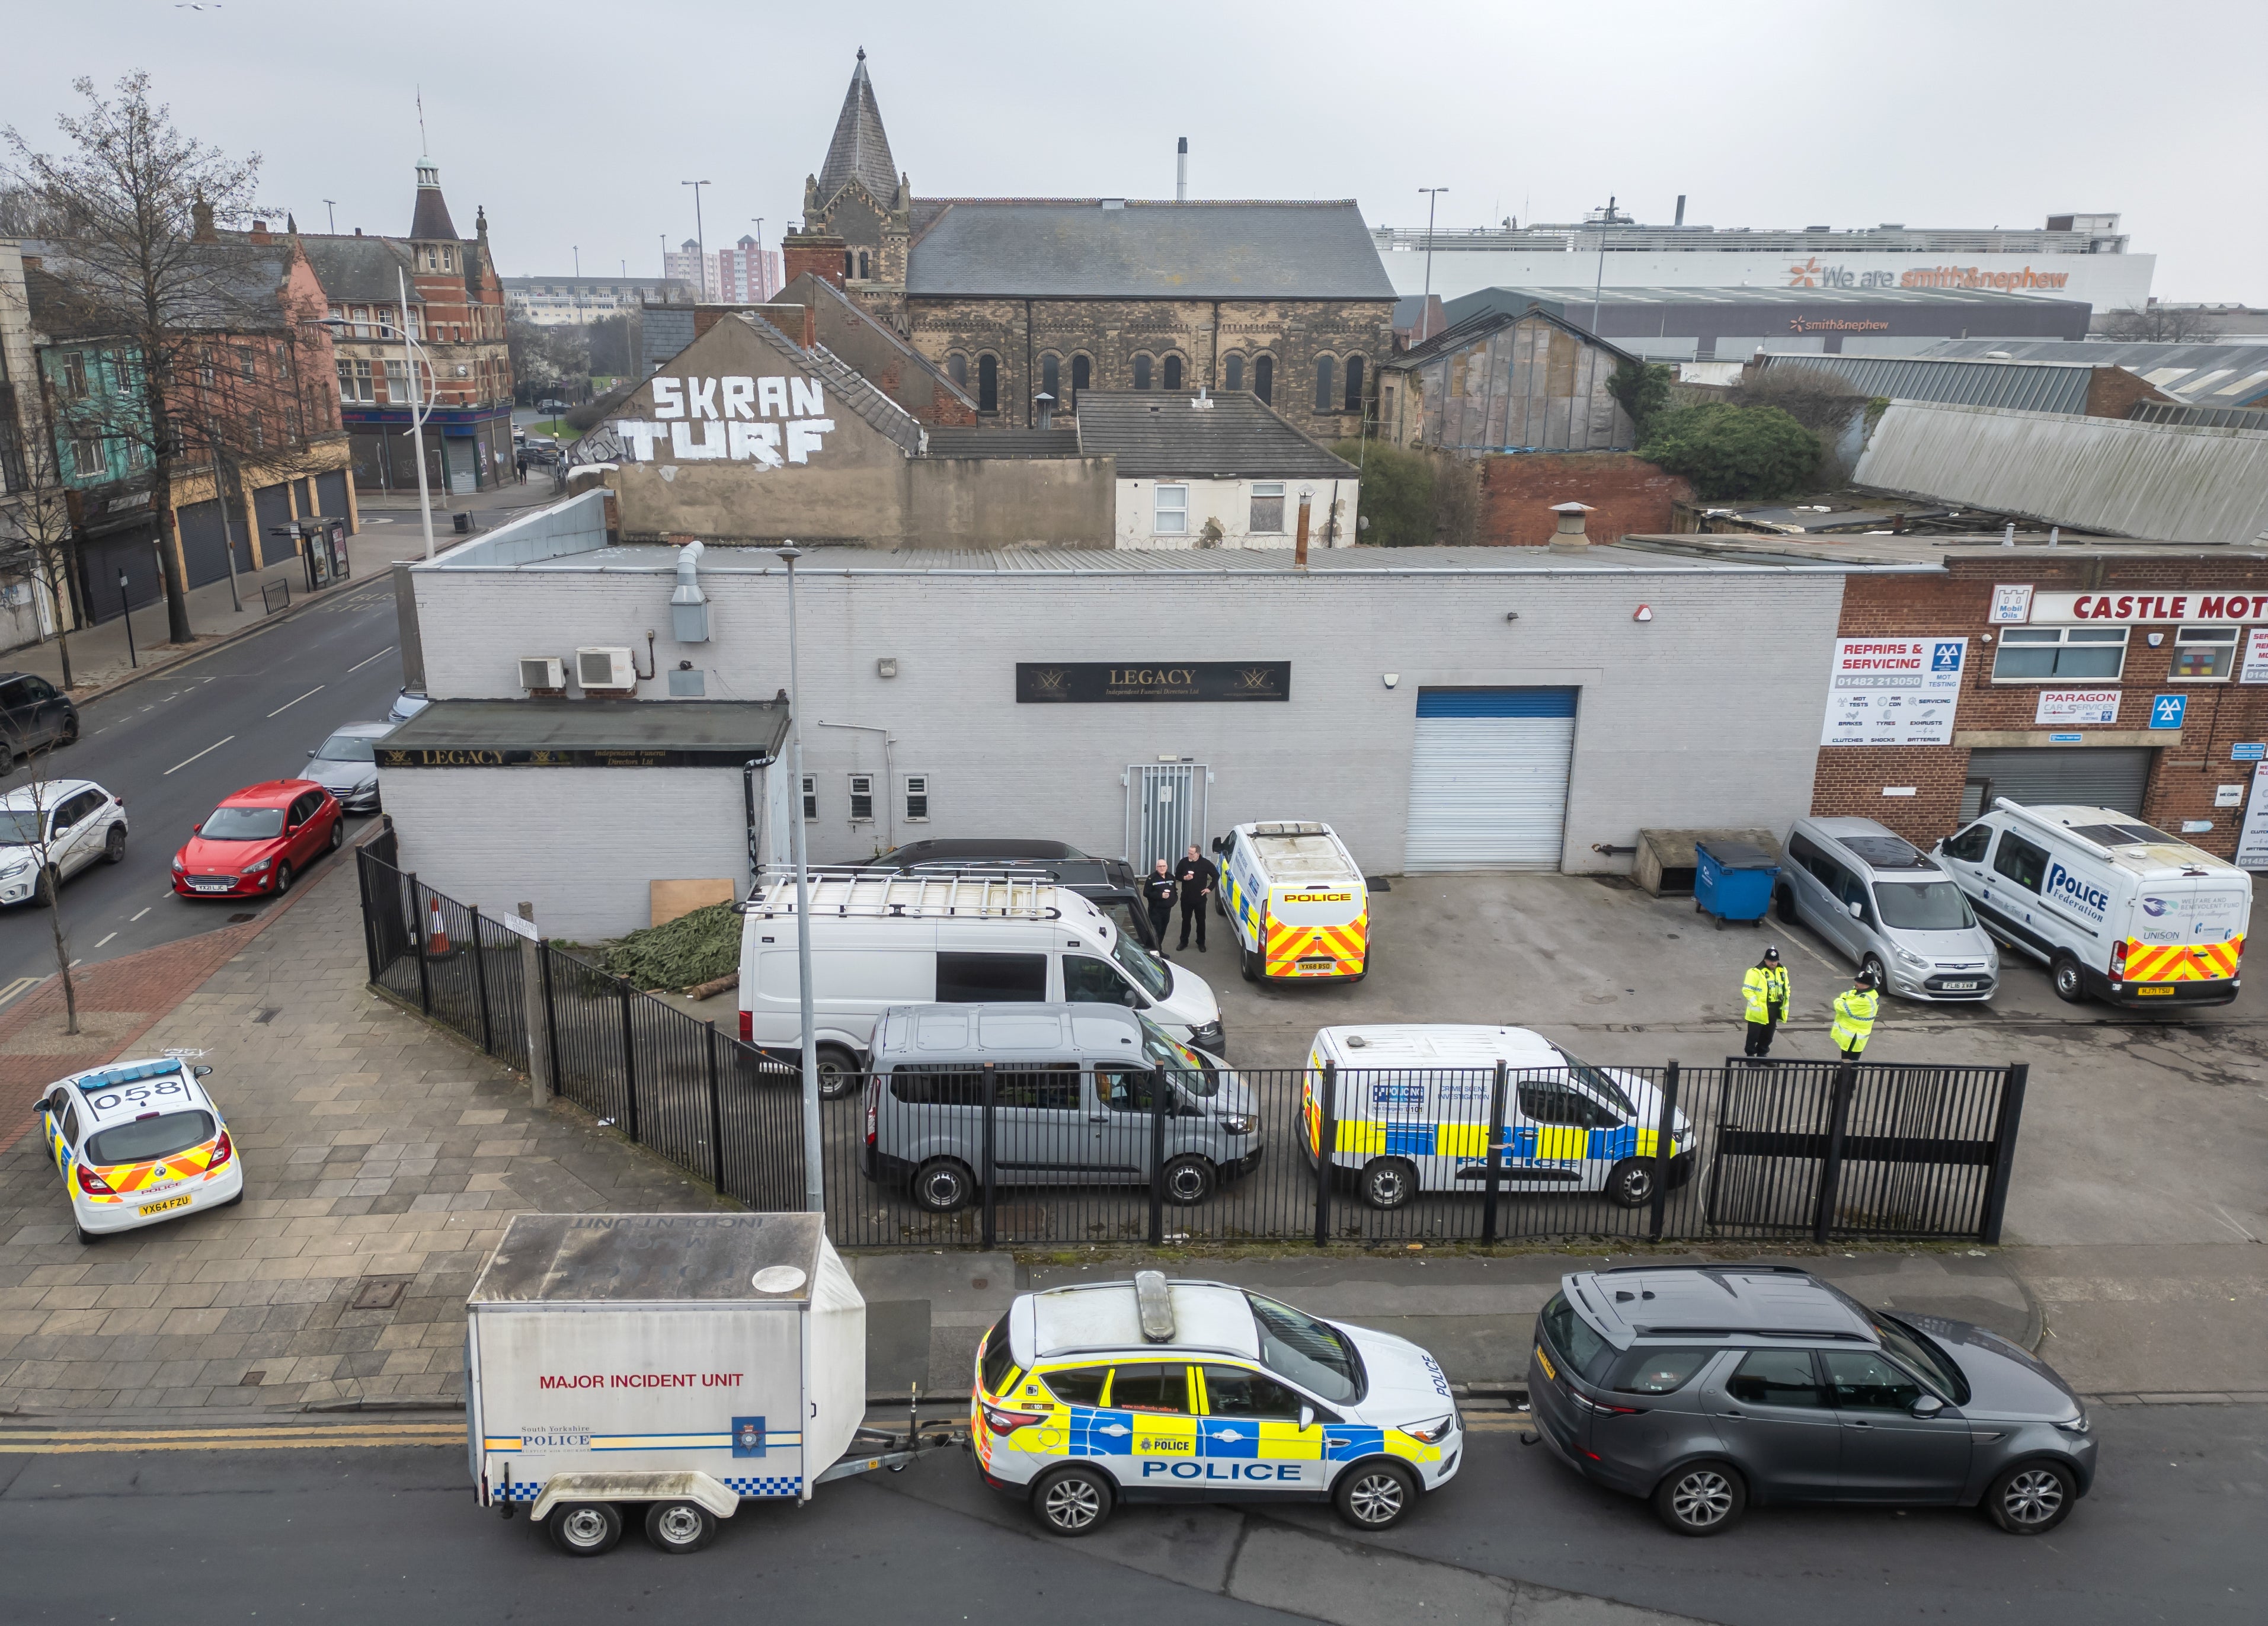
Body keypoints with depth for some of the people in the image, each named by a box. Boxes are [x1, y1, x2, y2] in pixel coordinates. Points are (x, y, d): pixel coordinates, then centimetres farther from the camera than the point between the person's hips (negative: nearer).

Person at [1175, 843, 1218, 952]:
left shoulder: (1206, 863, -11)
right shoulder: (1184, 862, -6)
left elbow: (1216, 875, 0)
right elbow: (1177, 876, 5)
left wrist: (1210, 888, -4)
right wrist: (1184, 878, -15)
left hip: (1200, 898, -2)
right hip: (1186, 898, 2)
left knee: (1201, 921, 9)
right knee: (1186, 920, 13)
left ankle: (1201, 943, 22)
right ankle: (1184, 942, 26)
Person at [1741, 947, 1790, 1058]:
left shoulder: (1782, 971, 6)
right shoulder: (1756, 972, -16)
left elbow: (1786, 988, 19)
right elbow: (1747, 989, -16)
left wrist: (1785, 1003, 11)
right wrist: (1756, 1003, -19)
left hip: (1774, 1010, 6)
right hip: (1759, 1011, -6)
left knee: (1768, 1035, 16)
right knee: (1754, 1034, 2)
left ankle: (1762, 1055, 30)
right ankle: (1751, 1055, 13)